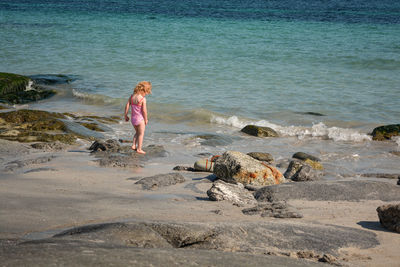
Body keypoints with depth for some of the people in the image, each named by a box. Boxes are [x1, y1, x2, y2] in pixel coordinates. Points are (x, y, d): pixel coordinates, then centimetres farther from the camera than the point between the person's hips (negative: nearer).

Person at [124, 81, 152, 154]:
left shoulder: (131, 96, -3)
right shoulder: (143, 99, -20)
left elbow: (127, 107, -1)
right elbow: (144, 110, -20)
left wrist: (126, 116, 11)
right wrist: (146, 119, -6)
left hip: (133, 118, 6)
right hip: (140, 119, -6)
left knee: (137, 132, 26)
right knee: (141, 134, 9)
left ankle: (134, 145, 17)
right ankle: (139, 149, 11)